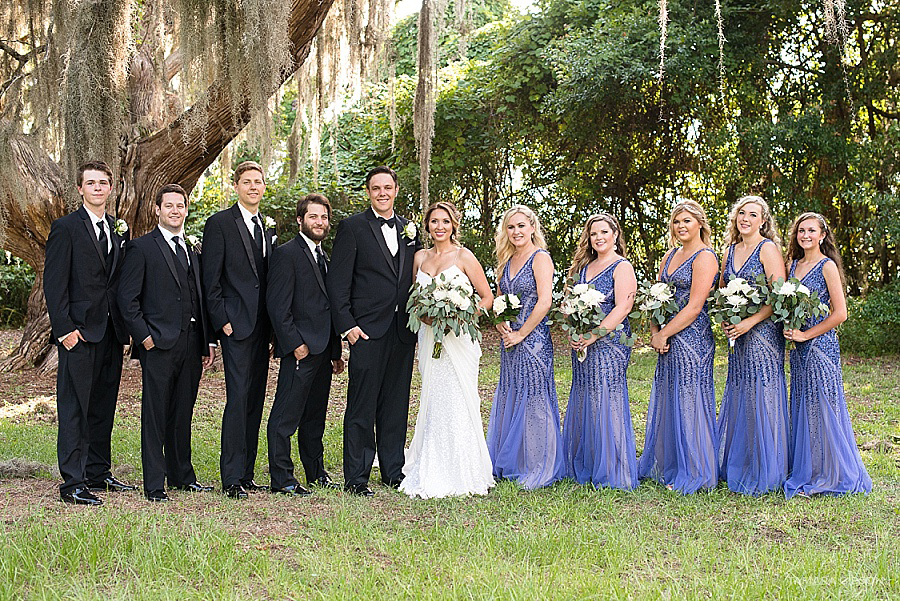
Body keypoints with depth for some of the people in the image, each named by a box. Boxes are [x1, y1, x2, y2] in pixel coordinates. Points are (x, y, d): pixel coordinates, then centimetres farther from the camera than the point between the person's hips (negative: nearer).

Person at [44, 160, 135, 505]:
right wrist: (65, 328, -16)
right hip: (79, 332, -6)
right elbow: (54, 283, -9)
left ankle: (98, 474, 23)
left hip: (111, 333, 6)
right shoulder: (65, 228, -4)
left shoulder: (117, 230, 15)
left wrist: (127, 325, 8)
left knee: (104, 406, 13)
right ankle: (72, 483, -1)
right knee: (74, 409, -4)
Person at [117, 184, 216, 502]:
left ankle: (182, 475, 23)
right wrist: (144, 336, -12)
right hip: (158, 344, -6)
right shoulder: (141, 248, -1)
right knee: (155, 415, -2)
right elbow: (127, 298, -6)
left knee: (183, 414, 13)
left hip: (191, 343, 6)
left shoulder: (193, 251, 18)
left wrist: (208, 340, 13)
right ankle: (154, 484, 2)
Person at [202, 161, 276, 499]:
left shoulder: (268, 227, 17)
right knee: (238, 399, -10)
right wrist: (222, 321, -12)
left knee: (255, 401, 8)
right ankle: (231, 479, -6)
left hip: (262, 327, 7)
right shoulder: (219, 224, -3)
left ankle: (247, 473, 14)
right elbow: (211, 279, -6)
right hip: (237, 324, -6)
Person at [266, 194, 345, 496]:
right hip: (300, 349, -8)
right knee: (285, 417, -3)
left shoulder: (323, 257, 19)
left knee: (315, 415, 16)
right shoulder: (286, 254, -8)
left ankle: (316, 471, 25)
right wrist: (295, 343, -18)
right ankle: (281, 479, 1)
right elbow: (277, 305, -14)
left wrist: (336, 352, 18)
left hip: (323, 351, 8)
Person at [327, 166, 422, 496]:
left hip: (403, 331, 5)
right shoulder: (352, 227, -1)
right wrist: (347, 324, -12)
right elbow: (338, 282, -5)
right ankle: (356, 477, 3)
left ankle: (393, 471, 21)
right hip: (368, 331, -5)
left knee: (397, 404, 11)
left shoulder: (409, 230, 14)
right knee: (362, 406, -3)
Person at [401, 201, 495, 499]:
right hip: (429, 338, 4)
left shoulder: (464, 257, -1)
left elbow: (487, 297, 0)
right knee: (431, 404, 6)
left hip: (458, 338, -4)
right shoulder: (420, 257, 12)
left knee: (456, 404, -7)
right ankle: (432, 474, 13)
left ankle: (460, 474, 0)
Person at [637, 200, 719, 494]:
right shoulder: (671, 255, 15)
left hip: (692, 338, -8)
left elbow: (694, 307, -16)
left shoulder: (704, 257, -10)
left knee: (688, 401, -3)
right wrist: (655, 332, -1)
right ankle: (665, 466, 24)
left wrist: (664, 334, -13)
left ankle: (692, 474, 7)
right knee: (665, 400, 12)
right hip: (668, 338, 8)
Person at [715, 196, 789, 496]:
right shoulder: (731, 250, 14)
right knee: (737, 399, 10)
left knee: (760, 398, -5)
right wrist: (725, 319, 2)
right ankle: (734, 467, 19)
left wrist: (750, 321, -19)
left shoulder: (768, 248, -7)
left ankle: (762, 474, 3)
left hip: (763, 332, -7)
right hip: (737, 334, 7)